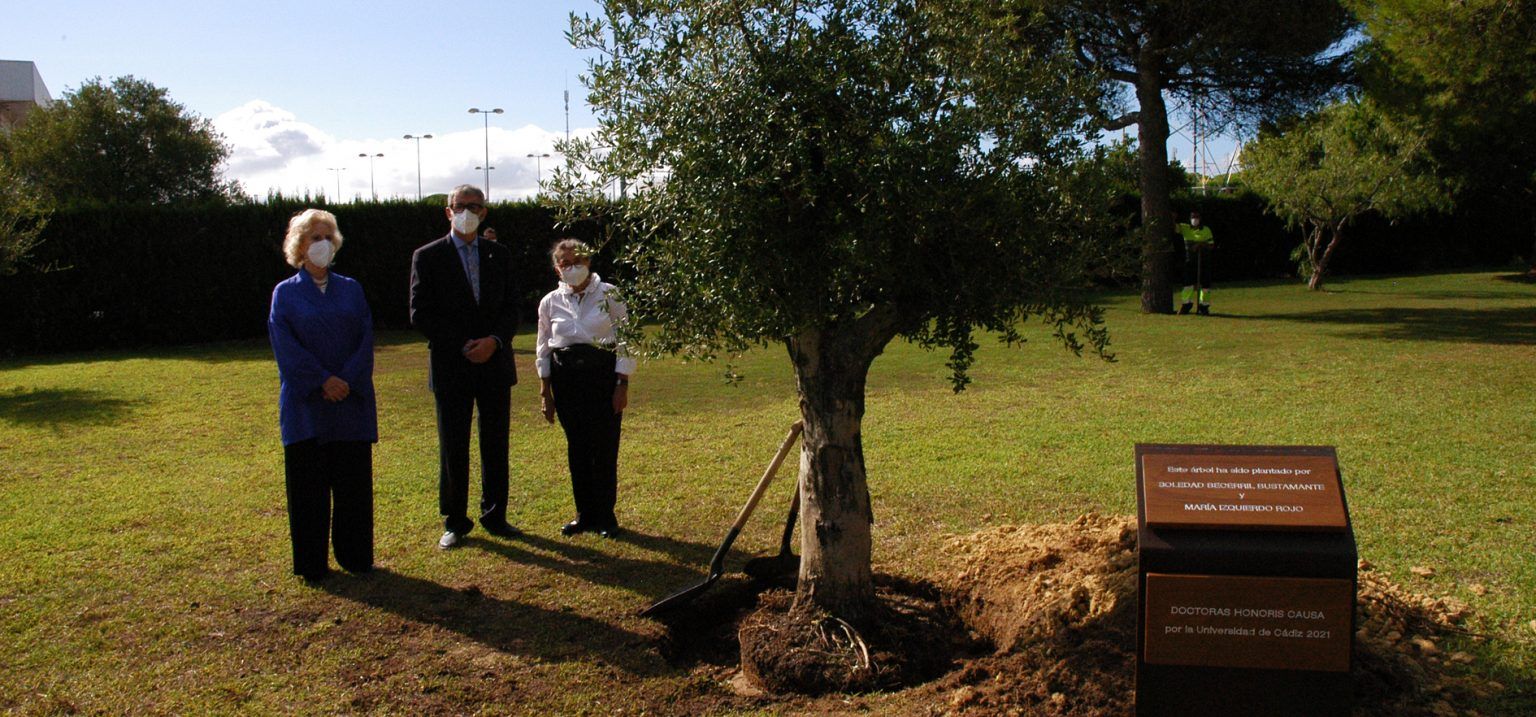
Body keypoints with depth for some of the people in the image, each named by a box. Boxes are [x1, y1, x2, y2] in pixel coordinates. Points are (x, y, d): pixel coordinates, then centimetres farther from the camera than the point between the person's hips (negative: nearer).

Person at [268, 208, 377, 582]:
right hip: (306, 405, -2)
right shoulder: (286, 293, 4)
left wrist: (347, 380, -11)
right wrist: (323, 380, -14)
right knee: (309, 484, 3)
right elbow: (286, 347, -5)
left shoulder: (351, 289, 10)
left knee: (354, 482, 6)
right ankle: (311, 563, 12)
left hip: (352, 402, 2)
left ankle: (356, 555, 17)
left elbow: (366, 340, 2)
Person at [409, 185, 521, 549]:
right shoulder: (427, 257, 0)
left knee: (496, 446, 8)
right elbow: (420, 315, -4)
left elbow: (511, 309, 8)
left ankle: (494, 515, 20)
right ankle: (455, 522, 14)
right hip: (451, 366, -3)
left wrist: (494, 340, -11)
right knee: (453, 448, 3)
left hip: (495, 364, 3)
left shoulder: (499, 255, 10)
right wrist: (463, 346, -12)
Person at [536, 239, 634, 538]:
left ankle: (605, 516, 12)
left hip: (603, 374, -3)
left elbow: (625, 340, -2)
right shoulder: (550, 302, 5)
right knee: (576, 448, 8)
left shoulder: (609, 295, -3)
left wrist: (622, 386, -7)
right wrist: (545, 391, 8)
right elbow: (544, 349, 12)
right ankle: (584, 515, 21)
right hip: (566, 379, 3)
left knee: (604, 448, -2)